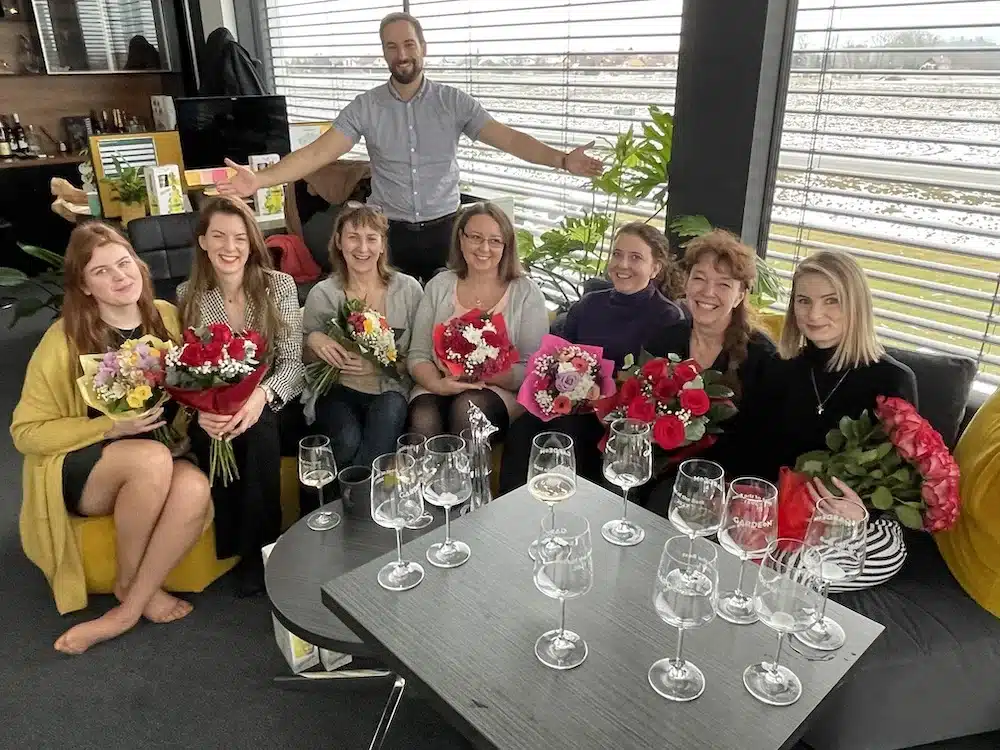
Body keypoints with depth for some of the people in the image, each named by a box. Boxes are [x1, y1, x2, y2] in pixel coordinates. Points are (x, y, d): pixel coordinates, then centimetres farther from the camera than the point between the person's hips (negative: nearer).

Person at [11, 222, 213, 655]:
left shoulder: (166, 316, 0)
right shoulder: (65, 339, -11)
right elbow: (26, 432, -6)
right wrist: (111, 428, -19)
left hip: (158, 461, 3)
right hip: (80, 469, -3)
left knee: (194, 487, -32)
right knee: (153, 459, -36)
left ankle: (126, 611, -16)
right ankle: (129, 582, -10)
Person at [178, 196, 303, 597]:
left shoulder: (279, 285, -4)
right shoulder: (188, 295, 0)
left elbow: (292, 361, -8)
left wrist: (261, 395, -29)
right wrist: (200, 410, -24)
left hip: (268, 405, -1)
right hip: (211, 414, 1)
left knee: (257, 431, -33)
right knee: (216, 439, -31)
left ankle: (258, 548, -12)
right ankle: (235, 549, -8)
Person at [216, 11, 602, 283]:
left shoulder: (454, 101, -3)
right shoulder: (365, 107, -3)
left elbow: (508, 138, -9)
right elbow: (318, 152, -9)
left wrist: (562, 160, -22)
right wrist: (261, 179, -22)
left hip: (443, 229, 0)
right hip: (389, 232, 0)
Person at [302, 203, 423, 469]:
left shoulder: (408, 289, 1)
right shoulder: (322, 294, 2)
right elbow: (305, 359, 12)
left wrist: (379, 366, -14)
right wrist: (313, 342, -11)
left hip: (389, 389, 1)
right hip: (337, 389, 0)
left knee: (389, 410, -35)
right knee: (348, 441, -32)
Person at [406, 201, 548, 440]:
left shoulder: (526, 293, 2)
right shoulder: (439, 286, 10)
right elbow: (418, 355, 6)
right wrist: (438, 384, -15)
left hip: (502, 393, -1)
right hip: (438, 389, 1)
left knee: (468, 406, -33)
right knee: (423, 419, -31)